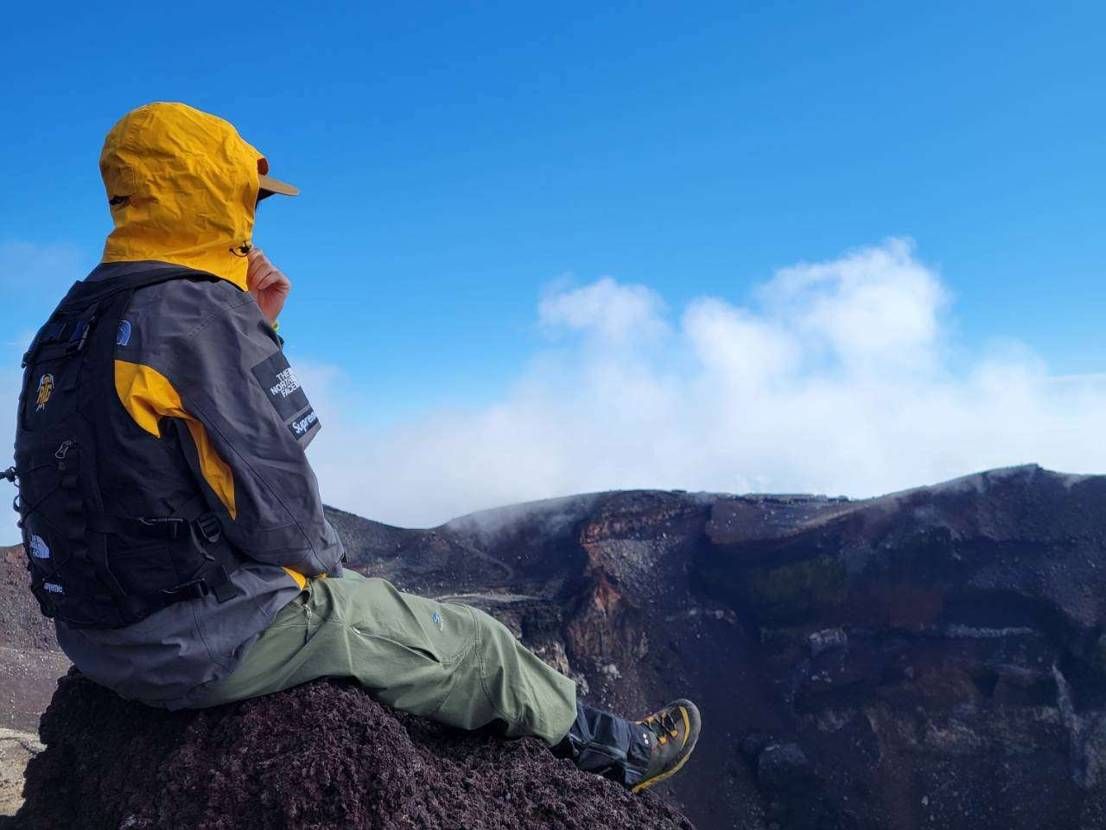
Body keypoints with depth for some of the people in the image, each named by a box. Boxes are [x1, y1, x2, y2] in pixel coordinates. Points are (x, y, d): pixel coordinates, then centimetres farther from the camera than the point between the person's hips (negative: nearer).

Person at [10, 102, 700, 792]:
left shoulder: (77, 322, 9)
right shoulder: (200, 315, -20)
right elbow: (273, 499, -21)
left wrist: (256, 328, 8)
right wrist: (328, 560, 0)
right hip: (211, 637, -10)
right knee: (476, 645, 5)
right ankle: (614, 750, 29)